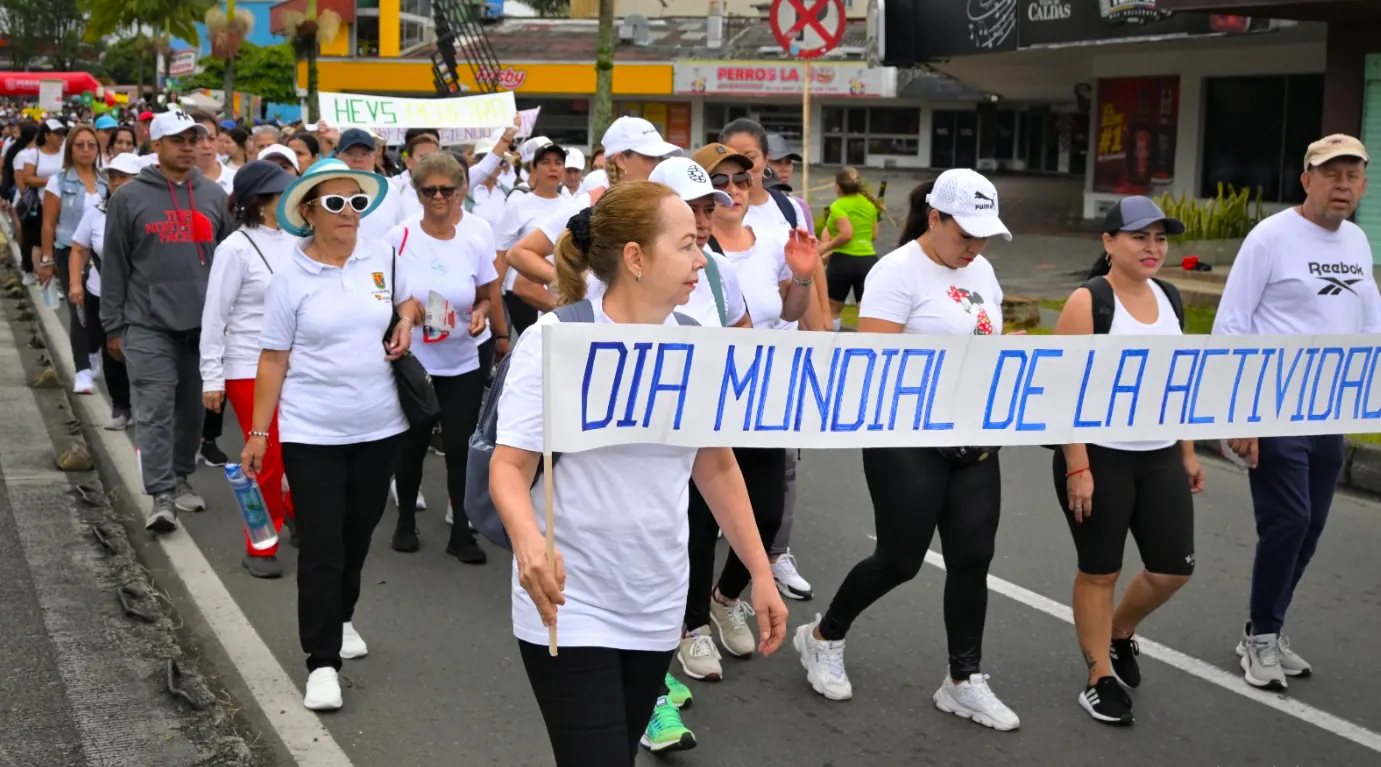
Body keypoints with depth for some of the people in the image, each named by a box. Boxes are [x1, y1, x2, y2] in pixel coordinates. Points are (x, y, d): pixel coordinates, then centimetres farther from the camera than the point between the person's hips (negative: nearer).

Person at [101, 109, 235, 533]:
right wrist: (114, 325, 0)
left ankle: (181, 478, 29)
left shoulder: (214, 195, 9)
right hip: (149, 325, -3)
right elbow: (114, 266, 2)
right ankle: (162, 495, -7)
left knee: (193, 407, 12)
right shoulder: (129, 197, 0)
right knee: (155, 410, -8)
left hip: (204, 323, 3)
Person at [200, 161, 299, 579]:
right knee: (268, 459, 0)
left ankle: (295, 508, 35)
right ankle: (260, 547, 16)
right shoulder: (236, 248, -11)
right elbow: (214, 317, -8)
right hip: (250, 370, -5)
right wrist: (211, 378, -9)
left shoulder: (295, 241, 3)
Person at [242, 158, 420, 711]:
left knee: (358, 533, 15)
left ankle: (340, 618, 39)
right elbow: (273, 359, -4)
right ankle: (322, 661, 1)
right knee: (320, 544, -5)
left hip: (379, 426, 4)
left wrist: (406, 320, -1)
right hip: (312, 432, -3)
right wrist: (258, 431, -5)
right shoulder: (291, 279, -7)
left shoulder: (381, 256, 1)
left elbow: (410, 296, 21)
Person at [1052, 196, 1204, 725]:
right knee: (1099, 571, 3)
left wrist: (1187, 452, 16)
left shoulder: (1169, 297, 8)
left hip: (1159, 457, 6)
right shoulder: (1087, 302, -12)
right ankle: (1101, 678, 17)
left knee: (1173, 568, 6)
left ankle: (1121, 632, 34)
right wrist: (1077, 466, -19)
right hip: (1100, 456, -6)